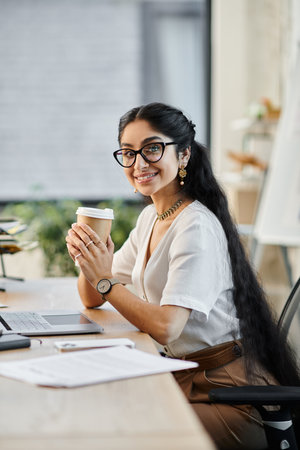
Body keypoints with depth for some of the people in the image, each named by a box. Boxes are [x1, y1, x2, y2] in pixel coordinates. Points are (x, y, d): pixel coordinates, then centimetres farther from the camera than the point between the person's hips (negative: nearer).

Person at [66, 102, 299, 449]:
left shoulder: (197, 228, -18)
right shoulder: (151, 217, 10)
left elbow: (165, 326, -26)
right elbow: (93, 300, 13)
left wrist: (105, 280, -18)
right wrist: (86, 258, -7)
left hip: (226, 390, -8)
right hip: (180, 375, 8)